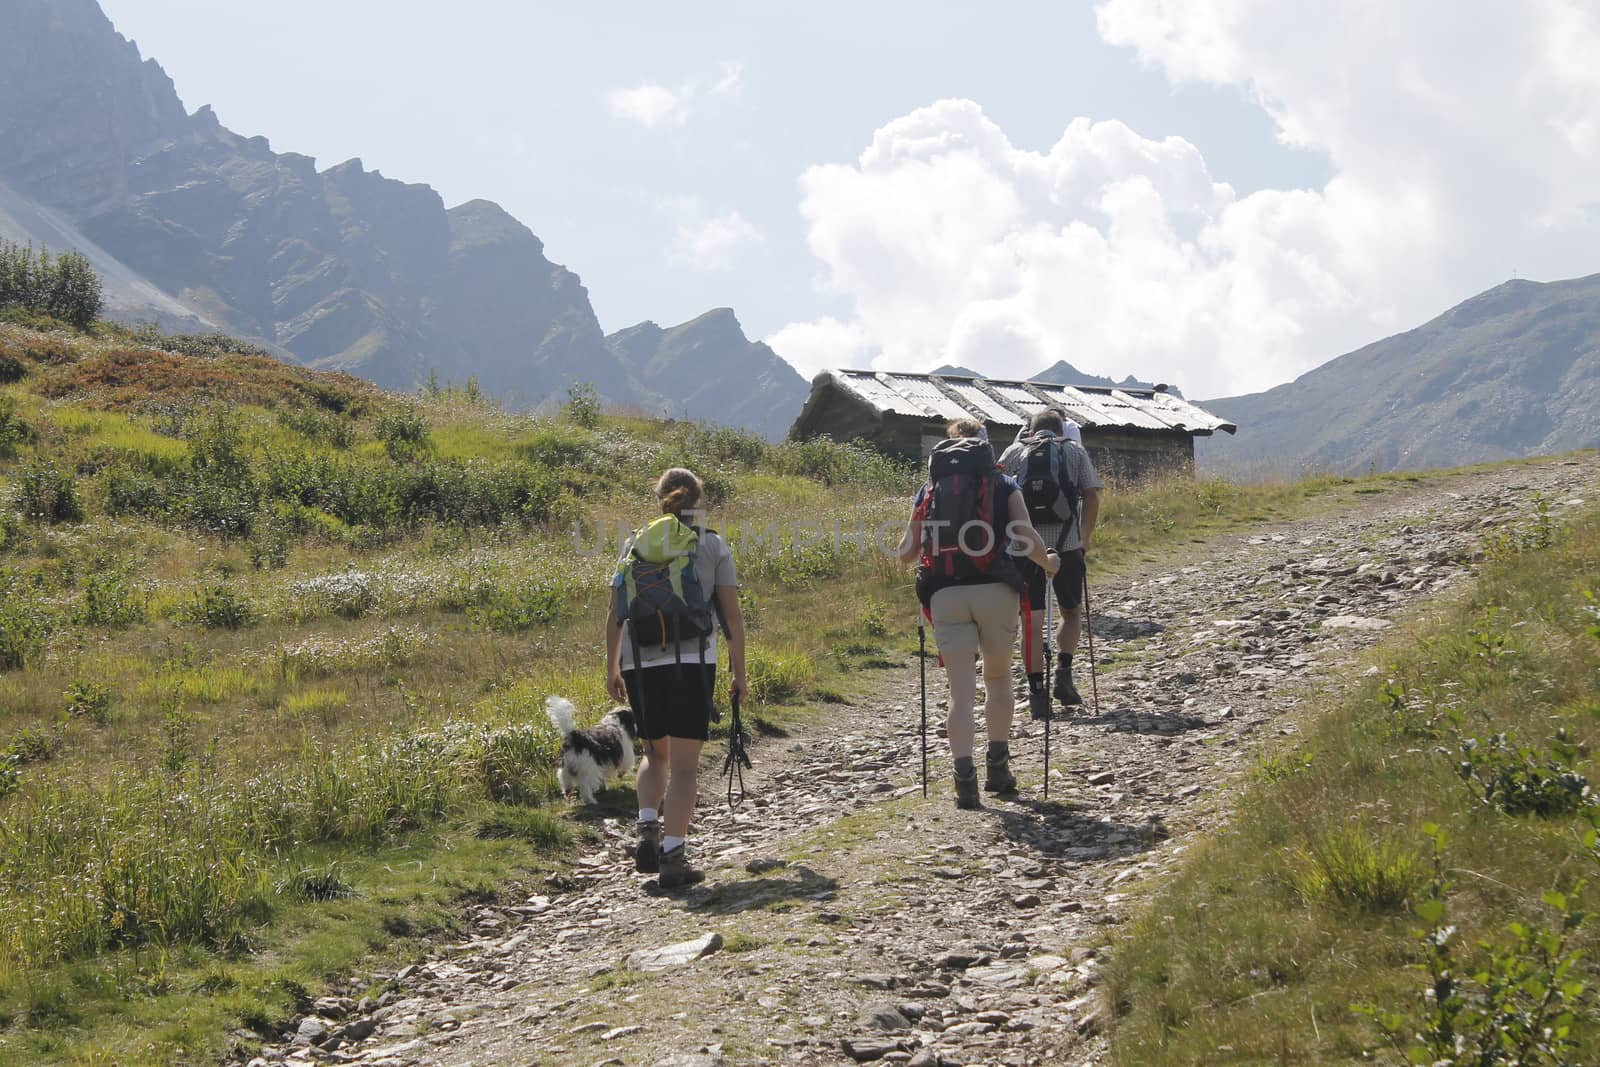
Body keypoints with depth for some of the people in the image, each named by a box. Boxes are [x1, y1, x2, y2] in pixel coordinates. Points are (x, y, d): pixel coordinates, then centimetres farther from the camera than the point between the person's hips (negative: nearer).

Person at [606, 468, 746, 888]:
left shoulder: (635, 544, 10)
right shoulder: (713, 546, 5)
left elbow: (615, 614, 8)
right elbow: (732, 616, 2)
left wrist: (613, 668, 17)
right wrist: (739, 673, 9)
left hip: (639, 664, 3)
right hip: (692, 662, -3)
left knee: (654, 753, 22)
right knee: (685, 763, 2)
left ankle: (647, 829, 3)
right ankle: (673, 854, -6)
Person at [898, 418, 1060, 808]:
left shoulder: (930, 490, 16)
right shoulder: (1003, 485, 11)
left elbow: (906, 552, 12)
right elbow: (1026, 538, -1)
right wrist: (1048, 563, 18)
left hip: (945, 594, 1)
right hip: (995, 589, -1)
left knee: (961, 689, -1)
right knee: (998, 677, 18)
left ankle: (964, 775, -16)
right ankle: (998, 767, 17)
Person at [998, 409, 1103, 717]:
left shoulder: (1015, 452, 12)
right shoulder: (1074, 451, 11)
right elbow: (1092, 498, 4)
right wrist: (1085, 540, 14)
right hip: (1067, 543, 0)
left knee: (1032, 620, 4)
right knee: (1071, 612, 18)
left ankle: (1037, 692, 1)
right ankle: (1064, 673, -1)